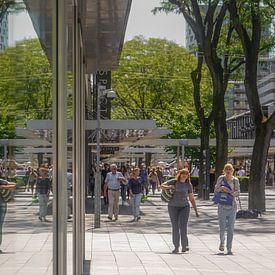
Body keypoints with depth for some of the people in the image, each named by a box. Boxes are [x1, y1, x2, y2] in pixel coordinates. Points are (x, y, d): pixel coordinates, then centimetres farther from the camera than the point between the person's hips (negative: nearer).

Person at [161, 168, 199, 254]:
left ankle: (184, 245, -6)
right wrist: (169, 187, -20)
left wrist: (196, 210, 4)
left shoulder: (188, 185, 3)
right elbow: (162, 186, -1)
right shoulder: (174, 182, 0)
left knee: (183, 226, -14)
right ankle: (176, 247, 7)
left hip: (184, 207, 0)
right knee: (175, 227, 2)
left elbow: (192, 198, 7)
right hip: (173, 207, 0)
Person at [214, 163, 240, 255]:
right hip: (222, 206, -1)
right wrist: (221, 188, -15)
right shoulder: (221, 178, 2)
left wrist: (228, 191, -15)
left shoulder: (235, 180, 6)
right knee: (222, 228, -7)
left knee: (231, 229, 1)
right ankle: (222, 242, 19)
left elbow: (237, 193, -2)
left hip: (232, 207, 1)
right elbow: (215, 190, 4)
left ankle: (229, 249, 7)